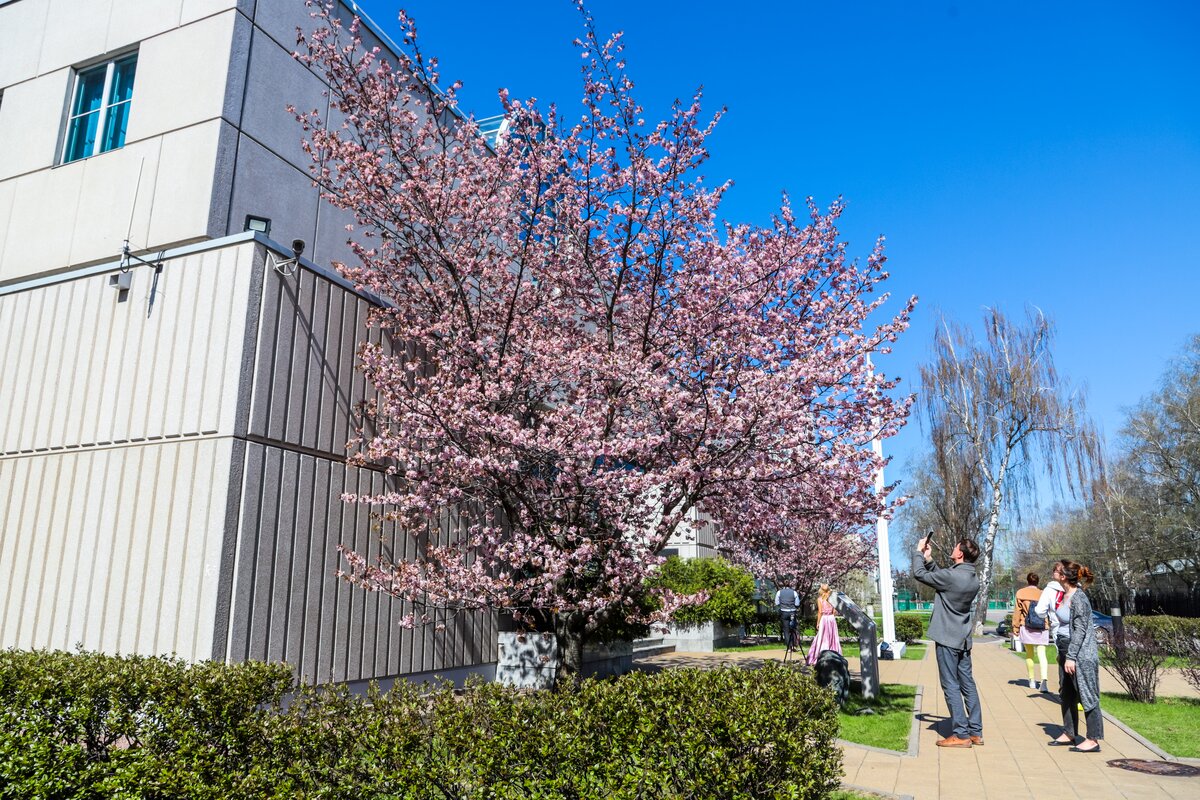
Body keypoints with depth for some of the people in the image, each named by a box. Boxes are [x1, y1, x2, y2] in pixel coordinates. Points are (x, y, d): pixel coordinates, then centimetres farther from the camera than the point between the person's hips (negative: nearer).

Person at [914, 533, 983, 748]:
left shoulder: (951, 576, -22)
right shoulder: (974, 580, 5)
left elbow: (919, 574, -12)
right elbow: (939, 578, 17)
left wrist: (919, 552, 2)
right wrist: (928, 559, 13)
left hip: (947, 638, -8)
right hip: (963, 639, 8)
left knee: (951, 686, -2)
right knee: (967, 684, 12)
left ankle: (961, 734, 1)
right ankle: (976, 732, 18)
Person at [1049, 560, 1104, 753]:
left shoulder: (1079, 598, -18)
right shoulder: (1065, 596, 10)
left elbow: (1080, 630, -20)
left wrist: (1071, 657, -20)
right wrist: (1063, 654, 20)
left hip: (1082, 656, -10)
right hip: (1067, 653, 10)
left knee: (1087, 697, 0)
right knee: (1066, 695, 15)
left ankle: (1093, 740, 8)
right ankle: (1069, 734, 25)